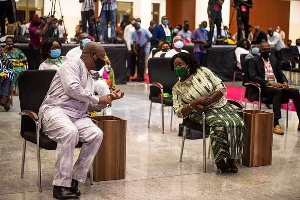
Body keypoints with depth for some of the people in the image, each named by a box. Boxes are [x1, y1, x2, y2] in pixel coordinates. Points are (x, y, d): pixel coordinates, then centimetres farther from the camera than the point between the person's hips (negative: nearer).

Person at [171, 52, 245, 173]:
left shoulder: (203, 71, 3)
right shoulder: (177, 88, 4)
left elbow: (222, 88, -2)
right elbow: (179, 112, -3)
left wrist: (205, 102, -11)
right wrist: (196, 102, -17)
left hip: (220, 105, 2)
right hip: (201, 113, -2)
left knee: (238, 124, -26)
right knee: (221, 124, -34)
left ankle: (231, 158, -15)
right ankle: (220, 160, -22)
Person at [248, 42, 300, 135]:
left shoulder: (274, 60, 21)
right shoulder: (254, 61, 3)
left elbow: (281, 74, 18)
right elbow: (253, 76, -10)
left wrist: (285, 82, -7)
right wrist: (269, 83, -22)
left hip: (277, 87, 6)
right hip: (262, 88, -5)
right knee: (278, 91, -36)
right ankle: (275, 124, -42)